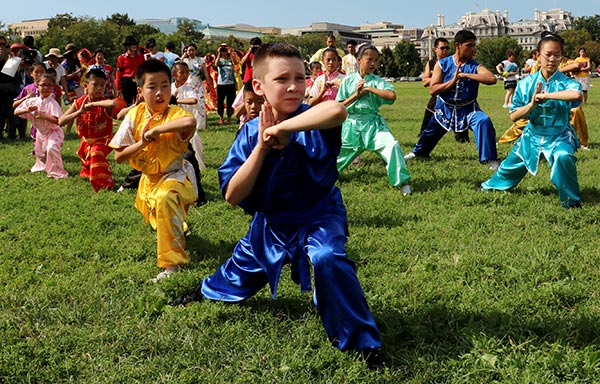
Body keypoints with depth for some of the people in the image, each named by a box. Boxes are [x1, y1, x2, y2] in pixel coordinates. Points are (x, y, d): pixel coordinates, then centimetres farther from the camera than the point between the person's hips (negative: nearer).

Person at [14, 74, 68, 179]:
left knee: (51, 148, -33)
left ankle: (57, 172, -19)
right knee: (39, 152, 26)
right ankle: (42, 166, 59)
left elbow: (58, 120, -32)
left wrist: (43, 116, -36)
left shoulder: (52, 103, -21)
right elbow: (16, 111, -3)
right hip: (40, 132, 7)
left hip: (52, 132, -7)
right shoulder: (32, 101, -5)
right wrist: (27, 110, -22)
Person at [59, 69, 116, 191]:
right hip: (86, 141, 5)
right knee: (87, 164, 26)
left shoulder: (104, 103, -22)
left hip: (102, 140, -5)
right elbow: (61, 121, -18)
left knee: (96, 152, -36)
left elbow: (113, 103, -51)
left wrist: (92, 104, -42)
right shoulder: (78, 103, -11)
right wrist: (79, 112, -31)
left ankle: (106, 182, -23)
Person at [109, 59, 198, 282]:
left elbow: (191, 122, -54)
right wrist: (142, 143, -26)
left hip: (174, 176, -6)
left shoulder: (174, 114, -25)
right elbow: (118, 156, -10)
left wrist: (155, 130, -43)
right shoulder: (134, 115, -12)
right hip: (148, 179, 6)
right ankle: (178, 230, 64)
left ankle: (171, 263, -27)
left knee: (164, 199, -36)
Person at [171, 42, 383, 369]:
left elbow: (337, 110, -51)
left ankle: (361, 341, -18)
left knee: (327, 258, -35)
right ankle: (208, 292, 63)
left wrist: (282, 128, -42)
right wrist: (262, 146, -26)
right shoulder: (250, 133, -12)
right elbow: (232, 196, -18)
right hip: (270, 222, 4)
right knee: (241, 270, 27)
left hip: (317, 216, -4)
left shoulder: (311, 123, -23)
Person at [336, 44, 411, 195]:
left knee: (392, 146, -22)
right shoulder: (348, 80, 0)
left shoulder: (378, 81, -4)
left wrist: (369, 88, -19)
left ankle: (403, 182, -11)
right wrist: (356, 94, -14)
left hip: (373, 123, -1)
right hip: (352, 123, 1)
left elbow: (392, 95, -24)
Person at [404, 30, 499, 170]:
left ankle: (491, 159, -19)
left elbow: (492, 79, -34)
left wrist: (466, 75, -34)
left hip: (468, 108, -2)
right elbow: (432, 89, -16)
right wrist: (453, 81, -27)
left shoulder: (475, 66, -15)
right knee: (430, 132, 21)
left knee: (484, 121, -30)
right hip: (446, 108, 2)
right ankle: (418, 152, 53)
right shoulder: (442, 64, -12)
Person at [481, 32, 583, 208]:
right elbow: (513, 116, -5)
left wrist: (545, 96, -34)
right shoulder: (527, 84, -6)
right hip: (532, 135, 3)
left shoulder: (565, 83, -15)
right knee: (511, 165, 18)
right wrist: (533, 103, -22)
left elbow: (577, 94, -41)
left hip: (558, 136, -3)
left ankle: (571, 200, -13)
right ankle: (492, 185, 53)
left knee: (563, 157, -35)